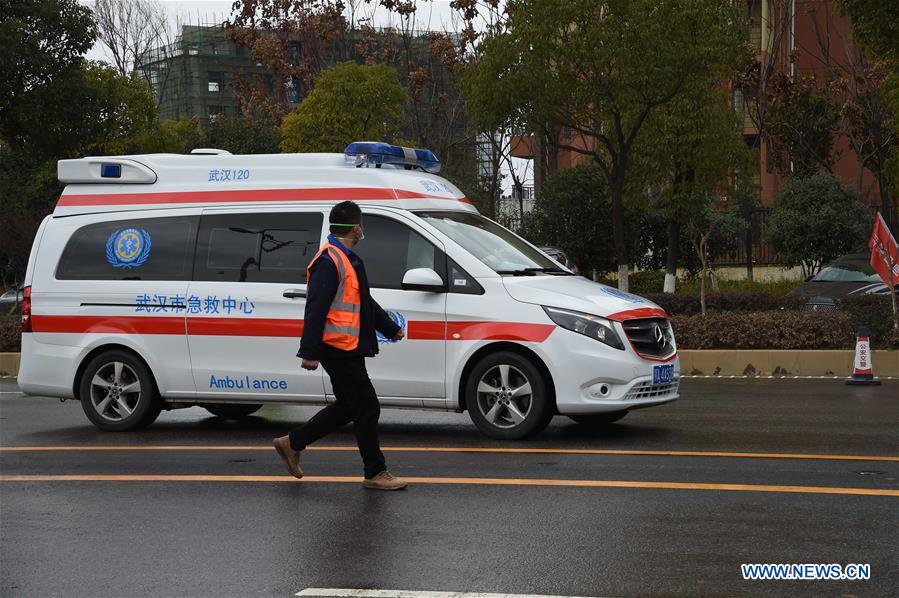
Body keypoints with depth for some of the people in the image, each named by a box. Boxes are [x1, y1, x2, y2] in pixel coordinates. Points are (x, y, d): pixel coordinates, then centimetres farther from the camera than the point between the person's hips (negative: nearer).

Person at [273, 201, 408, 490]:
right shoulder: (329, 262, -16)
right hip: (338, 349, -11)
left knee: (347, 407, 16)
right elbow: (315, 309, -21)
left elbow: (365, 302, 29)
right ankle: (375, 473, 6)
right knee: (367, 408, -4)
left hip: (349, 350, 11)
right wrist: (309, 352, -25)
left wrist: (391, 328, 37)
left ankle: (292, 443, 24)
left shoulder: (347, 260, 17)